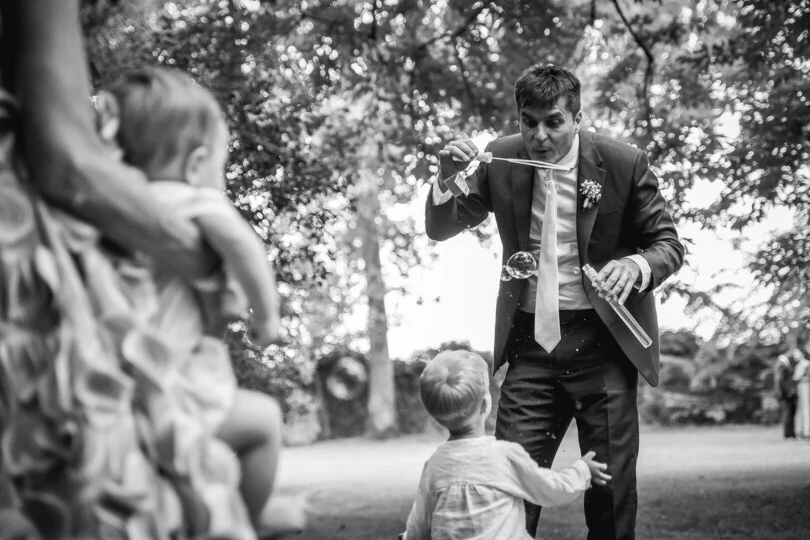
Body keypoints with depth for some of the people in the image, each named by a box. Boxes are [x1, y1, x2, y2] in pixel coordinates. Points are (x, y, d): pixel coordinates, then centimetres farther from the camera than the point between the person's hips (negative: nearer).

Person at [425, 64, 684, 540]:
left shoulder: (623, 163, -8)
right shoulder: (500, 160, -2)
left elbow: (669, 245, 1)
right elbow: (440, 231, 6)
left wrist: (636, 266, -23)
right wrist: (449, 180, -15)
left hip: (602, 340, -1)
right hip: (531, 340, 2)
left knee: (612, 489, 4)